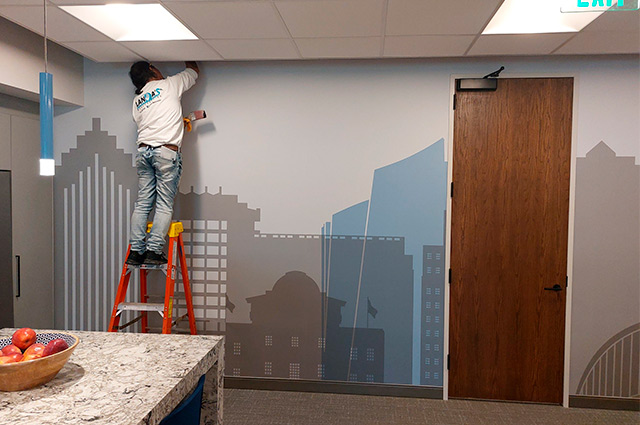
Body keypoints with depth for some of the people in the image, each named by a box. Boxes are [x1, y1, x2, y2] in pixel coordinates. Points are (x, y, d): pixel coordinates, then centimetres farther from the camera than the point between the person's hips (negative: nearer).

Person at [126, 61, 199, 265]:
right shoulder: (169, 84, 8)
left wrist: (178, 121, 33)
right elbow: (194, 71, 23)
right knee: (164, 205, -3)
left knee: (142, 203, 6)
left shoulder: (137, 101, 21)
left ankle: (135, 250, 5)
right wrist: (188, 60, 43)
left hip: (143, 151, 6)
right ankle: (153, 250, -7)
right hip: (167, 151, -5)